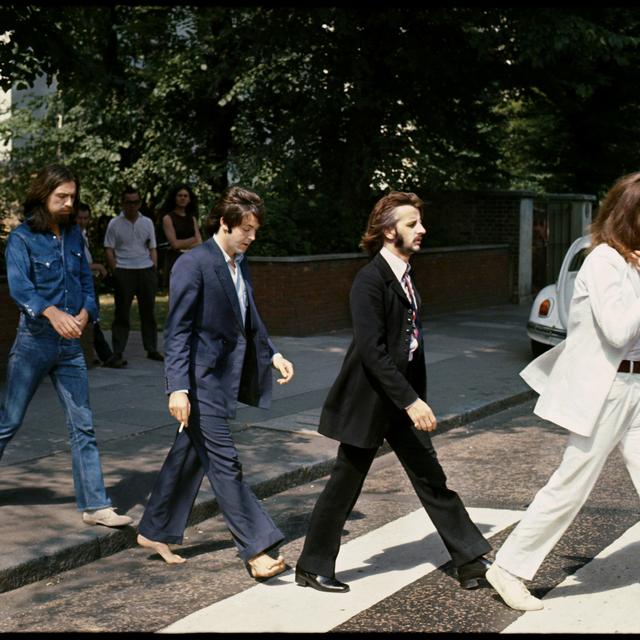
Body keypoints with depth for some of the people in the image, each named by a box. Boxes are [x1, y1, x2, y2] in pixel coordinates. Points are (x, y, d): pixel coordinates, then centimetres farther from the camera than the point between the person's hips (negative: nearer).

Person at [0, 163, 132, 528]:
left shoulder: (74, 234, 7)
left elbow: (86, 280, 9)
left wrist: (84, 313, -12)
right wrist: (53, 313, -42)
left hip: (71, 344, 5)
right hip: (34, 341, -4)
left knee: (83, 426, 3)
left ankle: (95, 505, 6)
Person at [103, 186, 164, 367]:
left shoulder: (147, 223, 11)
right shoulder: (114, 224, 2)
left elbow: (152, 249, 14)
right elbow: (109, 250, 0)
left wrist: (153, 270, 5)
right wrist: (116, 271, -8)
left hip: (146, 270, 3)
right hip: (123, 271, -3)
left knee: (148, 311, 8)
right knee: (121, 314, -3)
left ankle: (152, 349, 17)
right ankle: (117, 354, -4)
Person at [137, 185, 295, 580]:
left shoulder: (240, 265, 11)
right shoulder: (193, 264, -14)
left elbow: (250, 320, 22)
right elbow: (178, 331, -16)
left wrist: (272, 354, 8)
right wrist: (178, 387, -21)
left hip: (225, 377, 9)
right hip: (202, 380, -9)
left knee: (190, 455, 16)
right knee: (225, 462, -6)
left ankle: (156, 532, 29)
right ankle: (257, 550, -4)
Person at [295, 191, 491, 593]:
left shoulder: (406, 276, 8)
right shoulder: (370, 281, -19)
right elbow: (372, 351, -25)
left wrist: (418, 398, 12)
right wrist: (411, 401, -26)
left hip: (403, 399, 8)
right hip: (369, 401, -8)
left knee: (431, 479, 11)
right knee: (345, 486, 4)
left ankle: (471, 560, 18)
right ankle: (312, 567, 20)